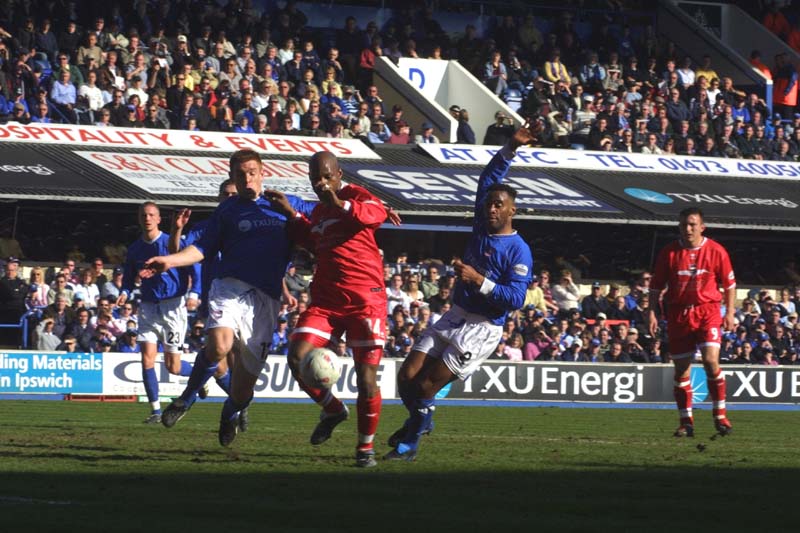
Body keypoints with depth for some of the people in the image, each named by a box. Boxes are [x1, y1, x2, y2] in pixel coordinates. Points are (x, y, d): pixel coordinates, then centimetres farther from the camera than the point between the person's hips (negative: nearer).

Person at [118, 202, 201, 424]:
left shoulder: (172, 243, -7)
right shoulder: (135, 249, 7)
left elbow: (195, 268, -6)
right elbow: (129, 276, 20)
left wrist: (194, 293, -21)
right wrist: (125, 293, -1)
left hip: (173, 306, -4)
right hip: (148, 307, 4)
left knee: (173, 367, -2)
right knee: (147, 359, -10)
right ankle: (155, 411, -3)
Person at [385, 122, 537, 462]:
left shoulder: (519, 251, -14)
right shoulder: (482, 226, 6)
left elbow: (516, 298, -20)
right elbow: (488, 179, 14)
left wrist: (479, 281, -26)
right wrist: (511, 148, 5)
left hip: (482, 329, -7)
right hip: (455, 317, 7)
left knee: (426, 386, -8)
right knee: (408, 376, 0)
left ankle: (409, 444, 12)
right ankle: (421, 421, 28)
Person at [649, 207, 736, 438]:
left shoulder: (716, 251, -2)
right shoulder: (668, 253, 0)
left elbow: (730, 284, 7)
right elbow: (656, 286, 7)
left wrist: (730, 313, 1)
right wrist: (652, 313, 0)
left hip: (708, 311, -2)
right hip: (678, 313, 2)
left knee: (711, 360, -18)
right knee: (681, 368, 3)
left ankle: (720, 415, -5)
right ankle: (686, 422, 12)